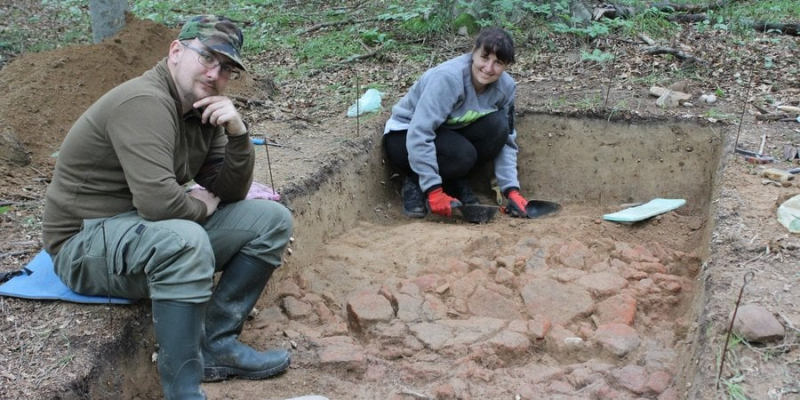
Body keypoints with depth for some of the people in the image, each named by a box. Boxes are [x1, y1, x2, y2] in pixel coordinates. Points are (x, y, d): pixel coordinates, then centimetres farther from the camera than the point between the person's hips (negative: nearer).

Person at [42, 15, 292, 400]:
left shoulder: (202, 108, 4)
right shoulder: (145, 102, -22)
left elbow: (230, 194, 3)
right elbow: (158, 202, -33)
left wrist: (238, 134, -13)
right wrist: (200, 205, -11)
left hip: (162, 233, 9)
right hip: (87, 241, -9)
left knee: (271, 220, 1)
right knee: (185, 238, -40)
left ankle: (216, 342, -2)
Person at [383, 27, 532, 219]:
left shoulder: (505, 86, -12)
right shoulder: (447, 77, -31)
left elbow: (506, 140, -5)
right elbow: (418, 135, -34)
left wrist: (511, 189, -16)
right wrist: (433, 190, -33)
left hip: (448, 133, 6)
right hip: (404, 137, -6)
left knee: (497, 125, -21)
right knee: (462, 154, -34)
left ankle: (458, 184, -3)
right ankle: (414, 184, -5)